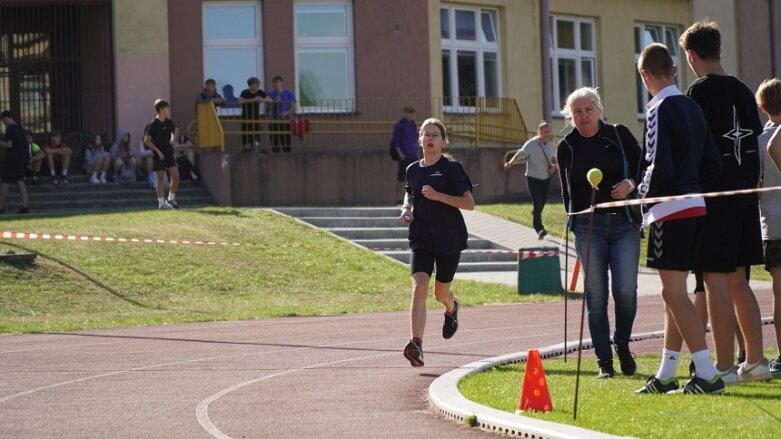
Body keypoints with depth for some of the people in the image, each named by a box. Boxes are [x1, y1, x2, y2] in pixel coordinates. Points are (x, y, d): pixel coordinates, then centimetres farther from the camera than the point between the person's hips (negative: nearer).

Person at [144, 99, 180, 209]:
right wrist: (158, 151, -16)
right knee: (161, 178, -2)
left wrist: (172, 139, 2)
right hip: (159, 155, -6)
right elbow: (147, 140, -13)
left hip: (169, 154, 6)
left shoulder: (169, 122, 7)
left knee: (175, 176, -1)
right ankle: (161, 202, 4)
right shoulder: (153, 124, -12)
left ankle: (171, 199, 13)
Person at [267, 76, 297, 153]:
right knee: (275, 144, -1)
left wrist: (287, 112, -18)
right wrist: (274, 102, -10)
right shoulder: (271, 95, 11)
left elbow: (293, 107, 0)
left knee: (286, 143, -6)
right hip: (274, 121, 2)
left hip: (286, 121, -2)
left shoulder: (289, 94, 5)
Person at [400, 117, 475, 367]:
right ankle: (416, 345, -27)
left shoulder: (451, 168, -7)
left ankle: (452, 309, 52)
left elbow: (469, 203, -11)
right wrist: (406, 209, 4)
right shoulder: (413, 170, 6)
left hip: (449, 239, -2)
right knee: (419, 287, -17)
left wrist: (438, 196, -21)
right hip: (421, 239, 2)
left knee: (441, 293, 12)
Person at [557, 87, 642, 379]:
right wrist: (574, 221, 11)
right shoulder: (566, 147, 7)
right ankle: (604, 362, 3)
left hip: (624, 223, -1)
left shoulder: (619, 135, 4)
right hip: (588, 226, 1)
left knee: (626, 289, -11)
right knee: (596, 294, -3)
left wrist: (631, 183, -12)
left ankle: (622, 345, 15)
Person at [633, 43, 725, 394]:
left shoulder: (659, 109, -13)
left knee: (674, 293, -7)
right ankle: (666, 376, 20)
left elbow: (659, 166, -21)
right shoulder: (693, 107, 13)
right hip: (694, 205, 9)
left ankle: (707, 374, -12)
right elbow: (712, 164, 14)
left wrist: (643, 194, -4)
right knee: (674, 293, 14)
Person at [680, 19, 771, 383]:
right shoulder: (743, 91, 11)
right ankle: (755, 360, 17)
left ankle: (724, 367, -6)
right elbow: (754, 142, 14)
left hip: (714, 195, -8)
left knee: (716, 279, -5)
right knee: (737, 279, 15)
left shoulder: (700, 92, -10)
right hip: (744, 195, 8)